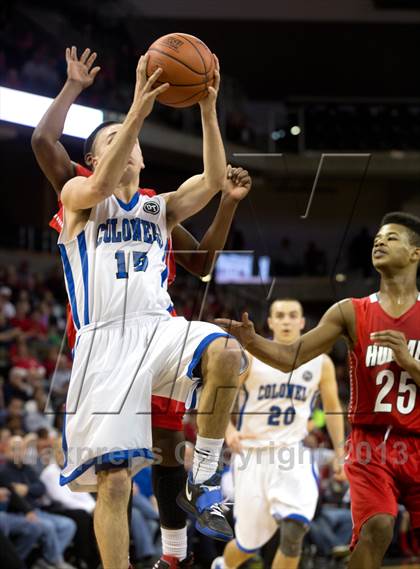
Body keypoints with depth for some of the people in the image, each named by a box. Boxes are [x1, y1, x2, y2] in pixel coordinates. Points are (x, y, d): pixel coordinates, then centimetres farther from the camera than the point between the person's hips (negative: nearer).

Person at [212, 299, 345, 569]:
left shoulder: (320, 362, 3)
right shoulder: (250, 357, -4)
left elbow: (332, 408, 15)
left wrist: (340, 455, 13)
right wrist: (229, 430, -20)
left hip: (293, 454, 1)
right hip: (253, 454, -1)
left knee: (294, 530, -22)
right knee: (249, 543, 7)